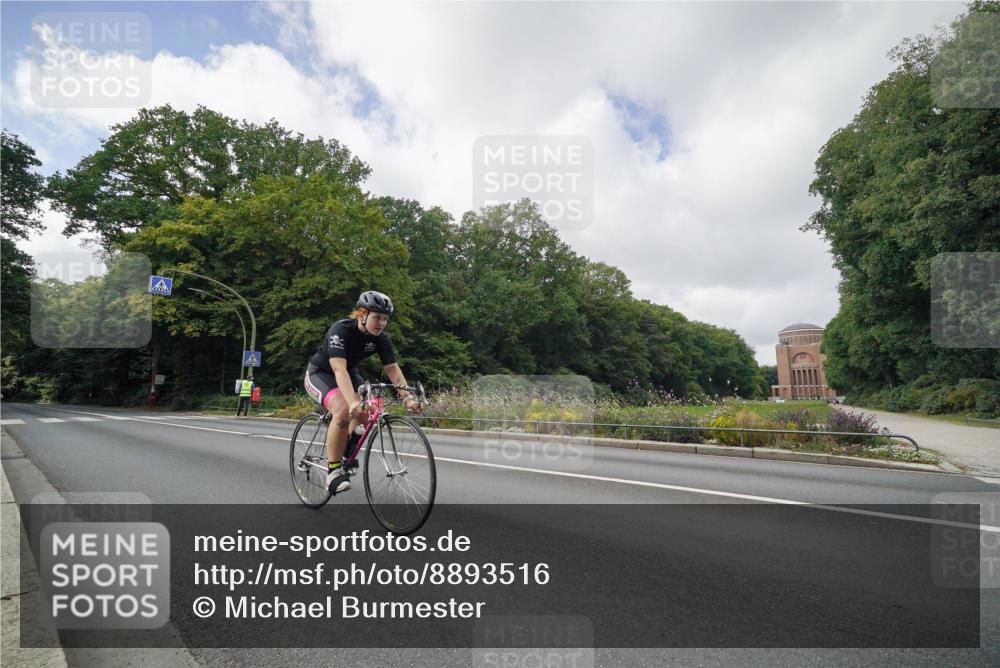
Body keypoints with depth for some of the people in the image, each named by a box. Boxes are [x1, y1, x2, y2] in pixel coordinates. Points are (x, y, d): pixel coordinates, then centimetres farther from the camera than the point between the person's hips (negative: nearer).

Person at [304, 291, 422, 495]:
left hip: (349, 373, 6)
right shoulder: (341, 330, -31)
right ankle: (333, 471, -20)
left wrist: (408, 398, -35)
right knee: (343, 410, -31)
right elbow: (339, 370, -43)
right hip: (319, 373, -6)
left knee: (368, 409, -15)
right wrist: (353, 402, -56)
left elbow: (393, 370, -20)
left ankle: (347, 447, 15)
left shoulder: (380, 338, -15)